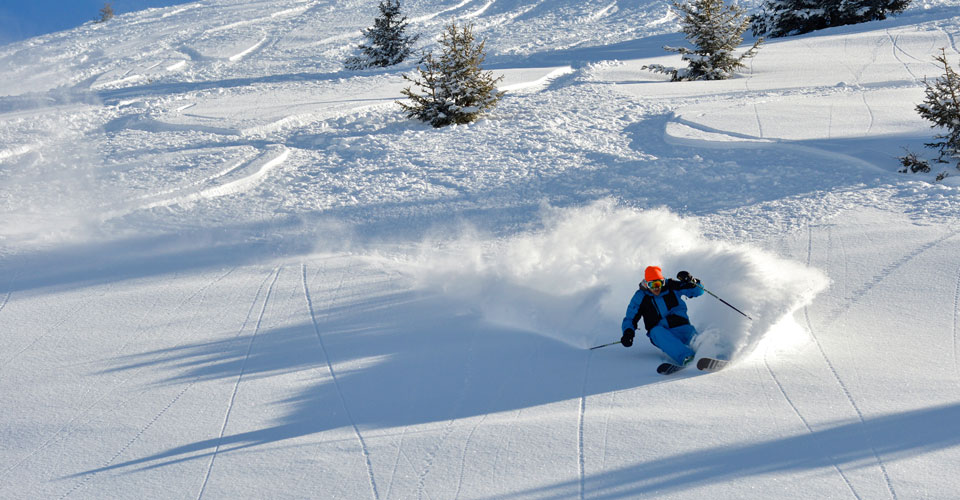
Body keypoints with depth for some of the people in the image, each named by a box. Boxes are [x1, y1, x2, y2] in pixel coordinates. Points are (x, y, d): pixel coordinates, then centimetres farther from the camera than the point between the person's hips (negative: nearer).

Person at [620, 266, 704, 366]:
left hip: (681, 327, 2)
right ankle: (686, 357, -54)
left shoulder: (672, 287, 5)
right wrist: (628, 332, -11)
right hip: (660, 335, -2)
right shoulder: (640, 297, 4)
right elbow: (630, 319, 9)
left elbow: (698, 291, 10)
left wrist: (692, 282, -12)